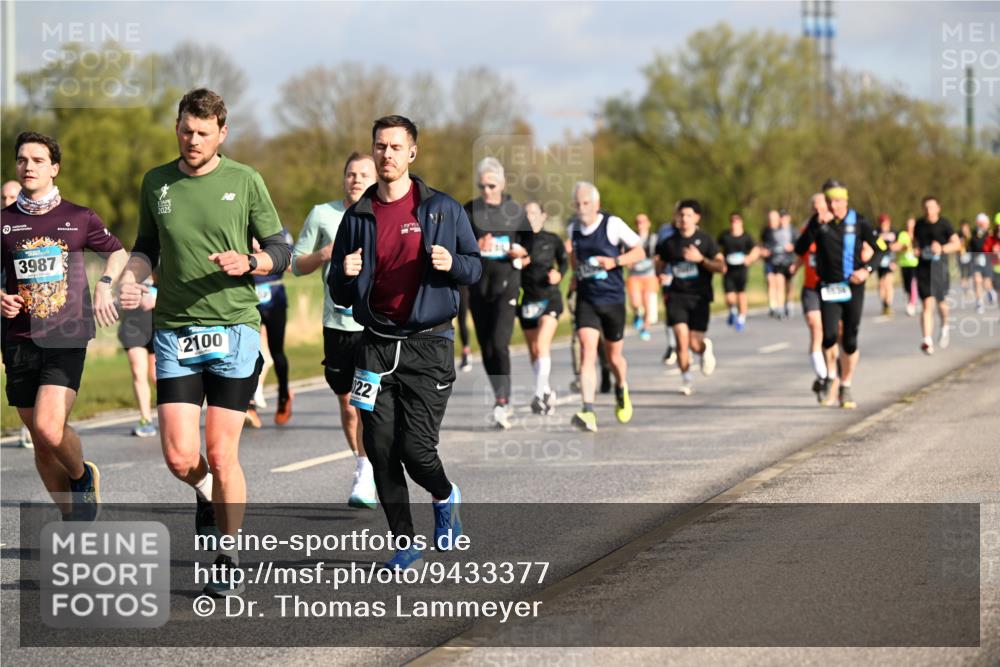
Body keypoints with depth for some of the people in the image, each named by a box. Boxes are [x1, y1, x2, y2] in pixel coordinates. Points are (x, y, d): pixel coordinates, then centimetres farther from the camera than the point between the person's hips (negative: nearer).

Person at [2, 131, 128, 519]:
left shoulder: (79, 218, 4)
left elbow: (118, 253, 18)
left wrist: (105, 284, 0)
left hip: (67, 338, -3)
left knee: (49, 428, -21)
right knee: (40, 441, 5)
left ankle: (83, 477, 11)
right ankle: (73, 521, 20)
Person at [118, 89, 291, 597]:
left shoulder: (244, 181, 1)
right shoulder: (156, 183, 8)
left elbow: (280, 250, 5)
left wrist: (248, 263, -16)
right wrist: (131, 278, -1)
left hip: (234, 330, -2)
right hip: (174, 332, 2)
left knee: (221, 454, -5)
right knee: (180, 458, -7)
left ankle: (228, 558, 12)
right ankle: (207, 494, 30)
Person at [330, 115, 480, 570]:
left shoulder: (442, 209, 2)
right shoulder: (358, 217, 9)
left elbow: (475, 267, 8)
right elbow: (340, 295, 13)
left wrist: (451, 264, -14)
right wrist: (344, 274, -11)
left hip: (428, 345, -3)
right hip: (377, 345, 3)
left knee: (416, 447, -9)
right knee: (381, 448, -3)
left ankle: (445, 498, 24)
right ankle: (405, 543, 10)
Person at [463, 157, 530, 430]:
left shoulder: (515, 211, 5)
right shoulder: (470, 211, 5)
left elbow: (530, 243, 13)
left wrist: (521, 252, -9)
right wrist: (476, 247, -23)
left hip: (507, 279, -2)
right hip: (478, 282, 3)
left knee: (499, 343, -16)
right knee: (486, 346, 6)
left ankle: (502, 403, -20)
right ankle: (502, 398, 20)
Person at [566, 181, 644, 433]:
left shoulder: (613, 225, -9)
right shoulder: (572, 229, 5)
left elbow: (639, 251, -4)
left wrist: (615, 261, -18)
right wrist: (576, 273, 12)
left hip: (613, 299, -2)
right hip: (586, 299, 2)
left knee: (613, 355, 12)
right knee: (587, 352, -16)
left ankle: (621, 389, 47)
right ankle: (588, 413, -25)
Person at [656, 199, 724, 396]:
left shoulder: (705, 240, 0)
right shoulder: (670, 242, 6)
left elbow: (721, 267, -6)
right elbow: (660, 262, 24)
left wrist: (701, 259, -21)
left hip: (699, 297, -1)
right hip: (677, 296, 1)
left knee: (694, 344, -5)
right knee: (682, 338, -16)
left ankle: (705, 348, 34)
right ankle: (686, 380, 1)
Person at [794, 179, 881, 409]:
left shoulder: (858, 222, -2)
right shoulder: (819, 221, 1)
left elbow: (878, 250, 4)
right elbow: (800, 249, -9)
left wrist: (867, 270, -14)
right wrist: (816, 225, -19)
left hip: (853, 287, 0)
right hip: (828, 286, 0)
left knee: (850, 341, 1)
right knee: (829, 336, -15)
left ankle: (846, 388, 16)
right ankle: (830, 376, 12)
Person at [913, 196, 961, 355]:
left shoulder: (944, 224, -3)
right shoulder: (919, 224, 9)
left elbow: (957, 244, -7)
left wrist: (942, 248, -23)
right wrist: (916, 250, 2)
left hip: (939, 266, -2)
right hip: (923, 268, 2)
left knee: (941, 303, 7)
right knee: (927, 304, -9)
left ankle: (944, 328, 40)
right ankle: (927, 341, -14)